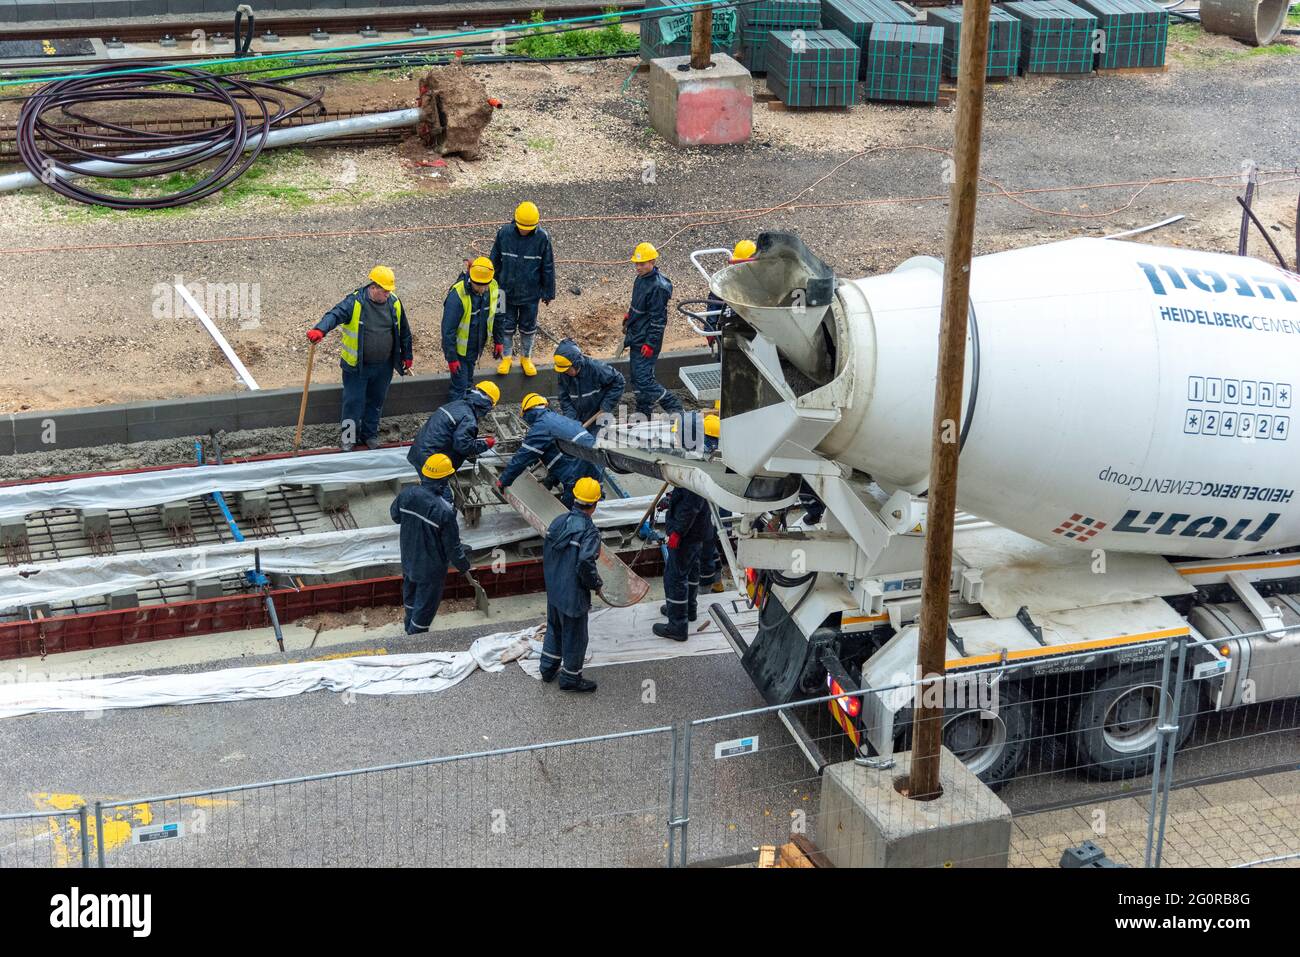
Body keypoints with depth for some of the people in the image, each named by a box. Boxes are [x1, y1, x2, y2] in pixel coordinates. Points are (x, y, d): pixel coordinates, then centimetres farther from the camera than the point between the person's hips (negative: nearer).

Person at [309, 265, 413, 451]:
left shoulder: (394, 303, -1)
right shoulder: (355, 302, -16)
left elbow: (404, 331, 11)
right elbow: (335, 315, -31)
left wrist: (407, 357, 17)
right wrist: (320, 330, -51)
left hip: (383, 366, 4)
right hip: (356, 366, -4)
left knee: (376, 401, 16)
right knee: (353, 401, 2)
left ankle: (370, 434, 31)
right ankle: (349, 437, 16)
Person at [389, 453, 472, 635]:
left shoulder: (407, 494, -18)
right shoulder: (444, 511, -33)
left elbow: (395, 515, 5)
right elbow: (453, 546, -21)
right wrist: (464, 567, -5)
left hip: (408, 560, 6)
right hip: (431, 568, -6)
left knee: (410, 595, 30)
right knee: (426, 605, 16)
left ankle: (410, 627, 53)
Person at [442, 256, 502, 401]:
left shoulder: (493, 288, -13)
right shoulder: (457, 295, -32)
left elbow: (496, 315, 6)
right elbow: (448, 329, -25)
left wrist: (498, 340, 11)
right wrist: (451, 358, -22)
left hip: (476, 348, 6)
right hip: (460, 350, -6)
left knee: (468, 383, 22)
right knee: (460, 385, 0)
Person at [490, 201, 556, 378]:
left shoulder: (542, 237, -15)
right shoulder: (504, 233, -13)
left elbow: (548, 267, -5)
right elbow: (495, 261, 0)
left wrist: (548, 293, 1)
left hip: (530, 293, 0)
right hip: (507, 290, 0)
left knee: (528, 327, 15)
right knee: (507, 325, 13)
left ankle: (526, 357, 33)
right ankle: (507, 356, 31)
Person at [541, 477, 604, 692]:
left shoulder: (558, 521, -1)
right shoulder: (589, 531, -24)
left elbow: (546, 551, 8)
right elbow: (586, 564, -30)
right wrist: (596, 583, -12)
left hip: (553, 589, 8)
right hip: (573, 594, -7)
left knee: (554, 628, 26)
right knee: (575, 636, 10)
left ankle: (548, 669, 39)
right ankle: (571, 678, 24)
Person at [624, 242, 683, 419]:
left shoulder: (658, 287, -22)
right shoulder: (641, 279, 8)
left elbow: (658, 318, -21)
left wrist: (650, 343, -20)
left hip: (646, 341, -10)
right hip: (636, 338, 10)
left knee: (643, 379, -10)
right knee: (636, 376, 15)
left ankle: (674, 406, 1)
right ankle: (643, 413, 27)